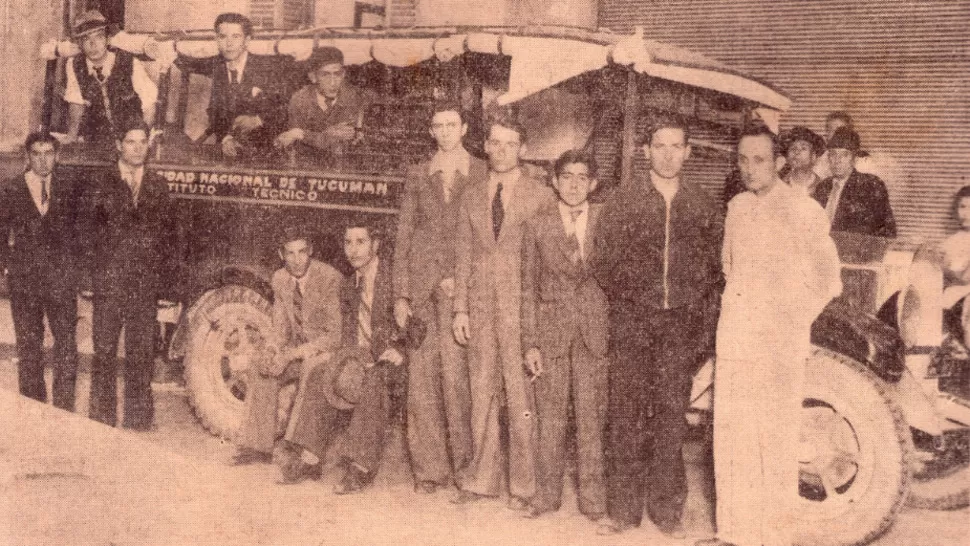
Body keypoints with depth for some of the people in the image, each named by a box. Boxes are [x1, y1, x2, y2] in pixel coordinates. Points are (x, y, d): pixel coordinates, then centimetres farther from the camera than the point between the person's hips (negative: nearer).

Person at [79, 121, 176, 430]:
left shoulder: (158, 187, 10)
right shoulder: (99, 186, 5)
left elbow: (168, 234, 10)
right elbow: (85, 231, 4)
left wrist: (165, 278, 3)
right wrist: (97, 269, -3)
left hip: (146, 286, 2)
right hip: (108, 283, -2)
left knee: (142, 354, 5)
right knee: (105, 351, 2)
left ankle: (139, 418, 14)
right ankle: (101, 420, 10)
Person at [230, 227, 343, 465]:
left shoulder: (330, 279, -20)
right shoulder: (280, 279, 1)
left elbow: (335, 335, -22)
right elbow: (281, 327, 7)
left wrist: (292, 354, -28)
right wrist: (272, 349, -17)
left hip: (330, 348, -6)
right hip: (298, 348, 6)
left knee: (310, 368, -35)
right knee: (262, 370, -16)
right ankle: (257, 446, -11)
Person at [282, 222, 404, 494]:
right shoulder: (348, 285, 13)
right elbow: (347, 335, 15)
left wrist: (400, 351, -21)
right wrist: (351, 358, -6)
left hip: (391, 361, -6)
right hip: (359, 360, 6)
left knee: (372, 384, -34)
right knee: (320, 378, -18)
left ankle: (360, 468, -31)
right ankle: (309, 459, -17)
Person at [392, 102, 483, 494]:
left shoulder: (482, 174, 7)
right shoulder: (418, 176, 13)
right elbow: (403, 236, 12)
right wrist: (400, 295, 6)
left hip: (463, 286, -2)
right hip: (422, 284, 2)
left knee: (456, 371, -10)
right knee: (422, 377, 0)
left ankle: (465, 463, 3)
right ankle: (429, 468, 9)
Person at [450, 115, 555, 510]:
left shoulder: (540, 196, -1)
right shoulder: (472, 195, 11)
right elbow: (464, 254, 13)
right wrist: (460, 309, 7)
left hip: (522, 303, -4)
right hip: (481, 303, 4)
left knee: (520, 395, -3)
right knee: (482, 392, 8)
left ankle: (522, 485, 8)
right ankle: (482, 480, 18)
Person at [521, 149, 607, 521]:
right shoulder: (537, 225, 3)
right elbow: (528, 287, 5)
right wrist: (530, 343, 0)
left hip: (596, 332, 0)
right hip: (551, 330, 0)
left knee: (591, 417, 2)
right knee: (550, 417, 4)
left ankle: (592, 494, 14)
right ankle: (548, 492, 17)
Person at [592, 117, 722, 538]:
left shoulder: (704, 208, 8)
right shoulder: (622, 203, 4)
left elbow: (714, 272, 9)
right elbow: (602, 265, 6)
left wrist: (705, 330, 4)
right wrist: (627, 300, 0)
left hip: (682, 323, 1)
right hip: (631, 322, -1)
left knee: (672, 417, 4)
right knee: (626, 415, -2)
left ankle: (667, 509, 15)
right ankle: (624, 507, 7)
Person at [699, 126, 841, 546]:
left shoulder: (803, 211, -6)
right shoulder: (736, 208, 11)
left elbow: (827, 279, -2)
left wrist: (795, 321, -4)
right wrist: (734, 304, 14)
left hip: (779, 342, -6)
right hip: (733, 338, 6)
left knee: (776, 441, -2)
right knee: (730, 437, 9)